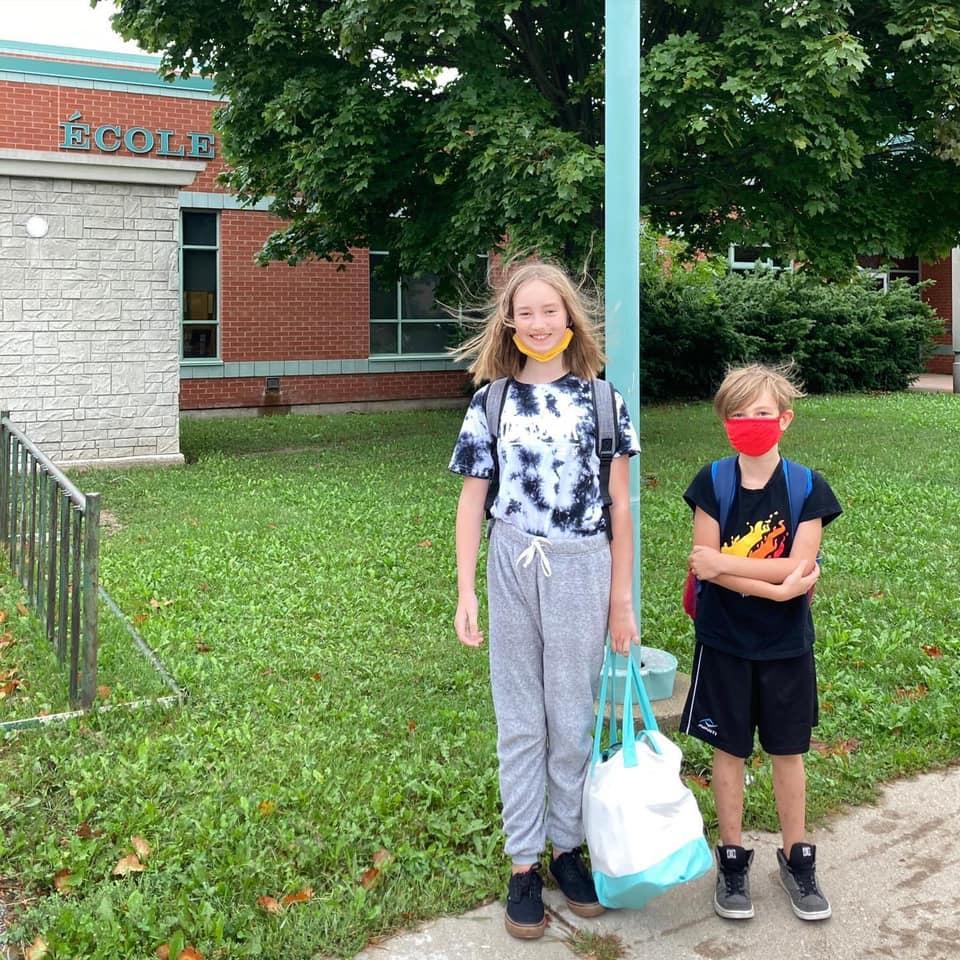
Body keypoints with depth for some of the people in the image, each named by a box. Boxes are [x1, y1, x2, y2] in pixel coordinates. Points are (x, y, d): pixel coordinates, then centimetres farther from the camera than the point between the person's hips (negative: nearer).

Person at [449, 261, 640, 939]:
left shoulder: (602, 400, 1)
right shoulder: (491, 402, 3)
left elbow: (620, 505, 3)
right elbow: (472, 502, 5)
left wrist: (622, 598, 2)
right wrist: (466, 592, 0)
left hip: (581, 572, 0)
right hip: (512, 571, 1)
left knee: (572, 718, 10)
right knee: (520, 722, 9)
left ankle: (568, 846, 28)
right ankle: (524, 862, 20)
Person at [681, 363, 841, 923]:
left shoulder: (808, 489, -8)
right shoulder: (712, 483, -7)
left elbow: (800, 566, -17)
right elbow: (707, 565, -14)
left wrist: (724, 565, -21)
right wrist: (775, 586, -22)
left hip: (786, 645, 0)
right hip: (725, 643, 0)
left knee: (788, 751, 12)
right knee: (730, 750, 10)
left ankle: (797, 857, 29)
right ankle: (732, 857, 25)